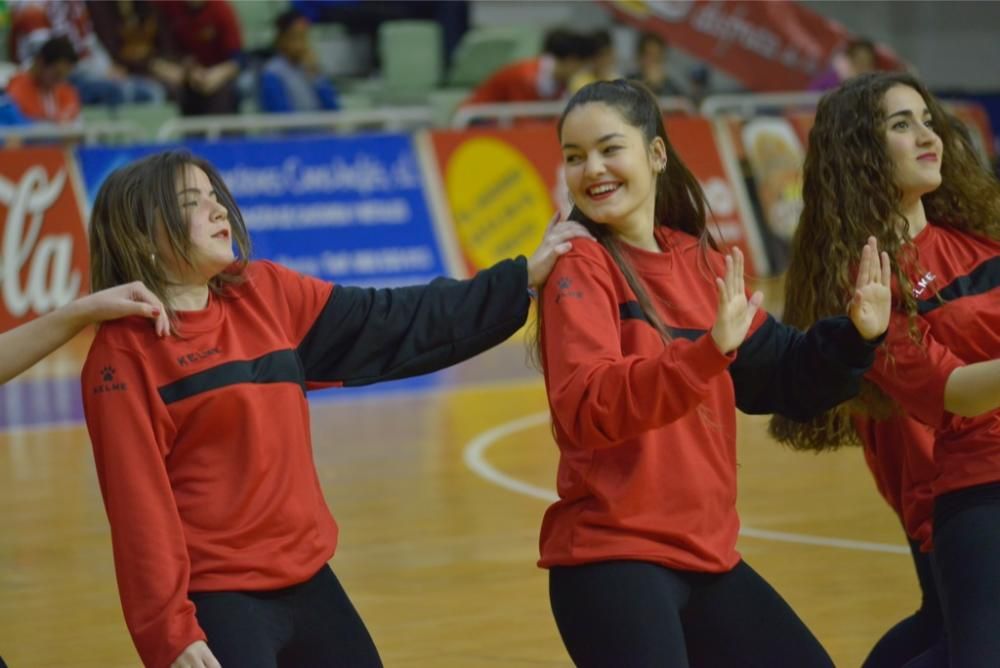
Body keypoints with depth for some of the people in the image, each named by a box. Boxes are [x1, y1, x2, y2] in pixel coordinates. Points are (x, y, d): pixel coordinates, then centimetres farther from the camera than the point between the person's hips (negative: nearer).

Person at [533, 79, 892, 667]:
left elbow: (780, 378, 16)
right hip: (611, 558, -7)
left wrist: (854, 337, -2)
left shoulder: (701, 263, 9)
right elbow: (585, 410, -25)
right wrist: (709, 349, -35)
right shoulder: (579, 269, -10)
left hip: (706, 553, 7)